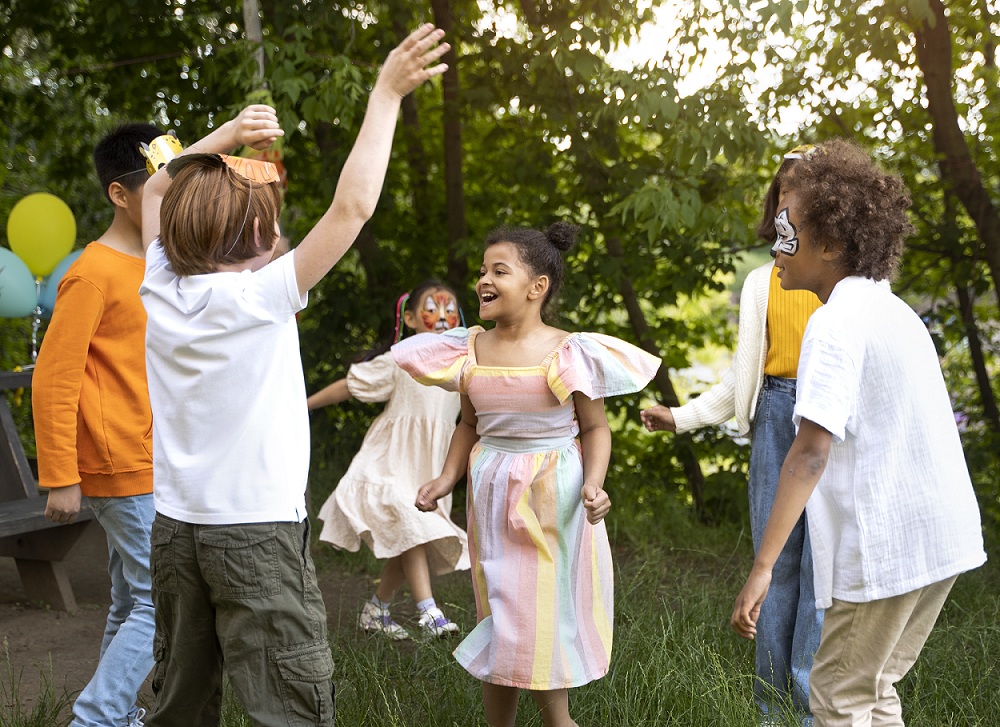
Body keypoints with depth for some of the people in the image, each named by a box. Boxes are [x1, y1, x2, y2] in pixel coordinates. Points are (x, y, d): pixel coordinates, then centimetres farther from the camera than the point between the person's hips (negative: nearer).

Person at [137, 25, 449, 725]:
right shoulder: (261, 298, -14)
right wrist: (386, 95, -9)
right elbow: (353, 206, -16)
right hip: (257, 535, -6)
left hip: (175, 528, 7)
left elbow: (158, 190, 20)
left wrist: (226, 136, 10)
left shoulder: (161, 288, 2)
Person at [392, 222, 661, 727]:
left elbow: (595, 427, -6)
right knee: (498, 615, 11)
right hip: (494, 497, 5)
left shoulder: (566, 353, -11)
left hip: (553, 498, -4)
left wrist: (593, 483, -22)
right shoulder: (473, 350, 3)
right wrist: (447, 478, 0)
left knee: (545, 617, -1)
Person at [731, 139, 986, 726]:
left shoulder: (835, 324, -15)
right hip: (945, 535, 9)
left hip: (885, 546, -9)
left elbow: (811, 452, -23)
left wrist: (763, 567, -25)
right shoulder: (895, 311, 13)